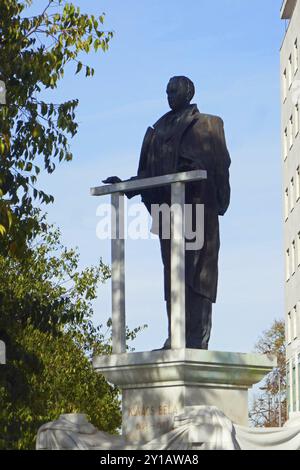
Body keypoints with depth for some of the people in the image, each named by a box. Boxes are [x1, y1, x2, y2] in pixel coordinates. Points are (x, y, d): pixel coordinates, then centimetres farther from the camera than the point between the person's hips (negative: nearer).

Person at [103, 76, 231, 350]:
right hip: (166, 204, 6)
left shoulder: (207, 124, 9)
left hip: (197, 203, -6)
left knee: (195, 272, -11)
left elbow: (220, 164, -1)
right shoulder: (159, 129, 23)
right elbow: (149, 172, 19)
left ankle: (197, 340, -16)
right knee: (172, 273, 0)